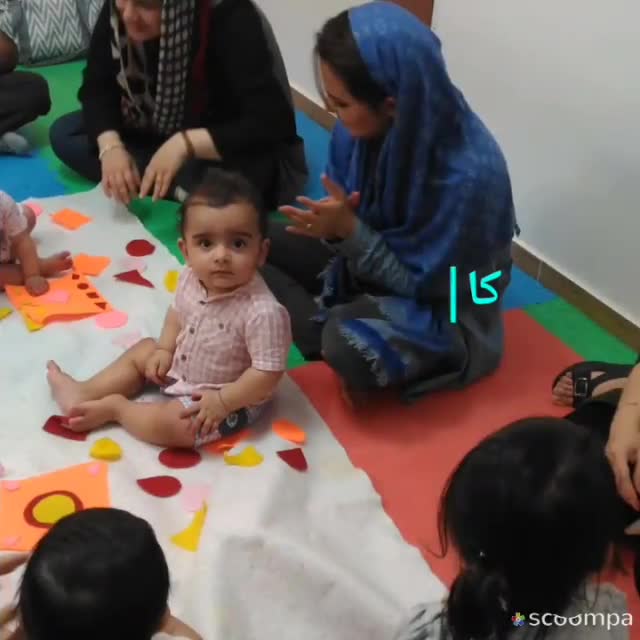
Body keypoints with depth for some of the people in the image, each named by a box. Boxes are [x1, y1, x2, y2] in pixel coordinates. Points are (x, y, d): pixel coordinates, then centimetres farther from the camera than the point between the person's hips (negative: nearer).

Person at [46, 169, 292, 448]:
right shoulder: (191, 279, -13)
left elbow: (268, 373, -31)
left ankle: (113, 407, 3)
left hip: (231, 399, -8)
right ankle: (84, 393, 17)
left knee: (168, 423, -21)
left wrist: (222, 401, -29)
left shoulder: (263, 313, -37)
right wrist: (164, 350, -1)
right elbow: (177, 313, 9)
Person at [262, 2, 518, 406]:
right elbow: (350, 211, 0)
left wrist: (348, 231, -31)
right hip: (372, 256, 6)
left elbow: (421, 282, -23)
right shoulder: (364, 125, -17)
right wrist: (332, 224, -23)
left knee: (347, 348, -34)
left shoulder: (469, 174, -35)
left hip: (436, 306, -6)